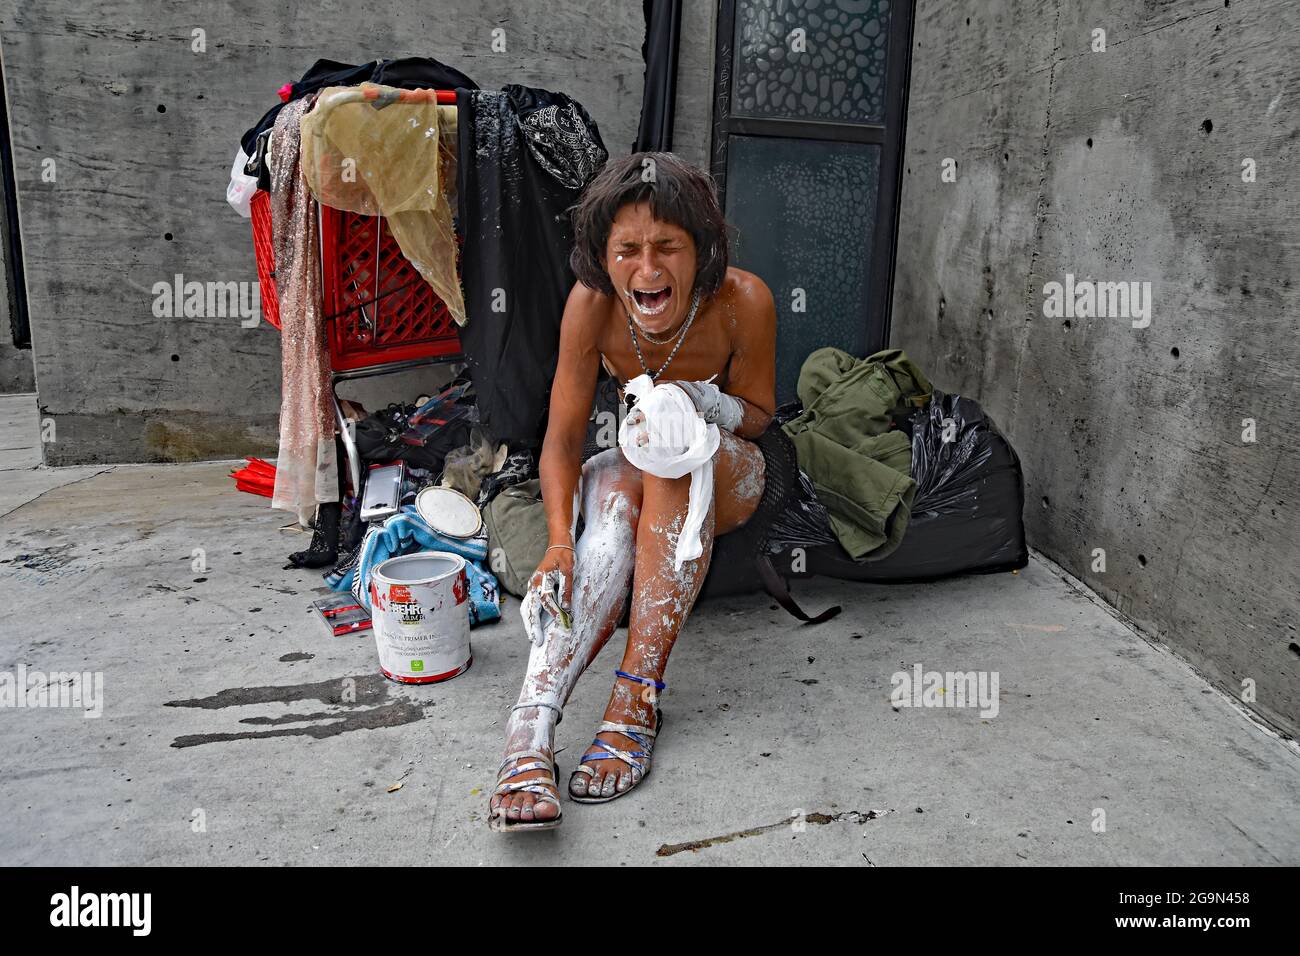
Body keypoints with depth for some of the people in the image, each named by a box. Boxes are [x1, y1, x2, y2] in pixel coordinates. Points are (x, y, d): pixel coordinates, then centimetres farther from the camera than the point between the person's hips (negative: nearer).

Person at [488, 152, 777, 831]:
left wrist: (701, 399, -31)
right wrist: (561, 541, -35)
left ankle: (636, 698, -37)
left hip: (725, 475, -1)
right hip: (638, 472, 2)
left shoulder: (742, 300, -23)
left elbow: (757, 416, -8)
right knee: (614, 497, -34)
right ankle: (530, 730, -43)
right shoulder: (592, 302, -20)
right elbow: (563, 437, -19)